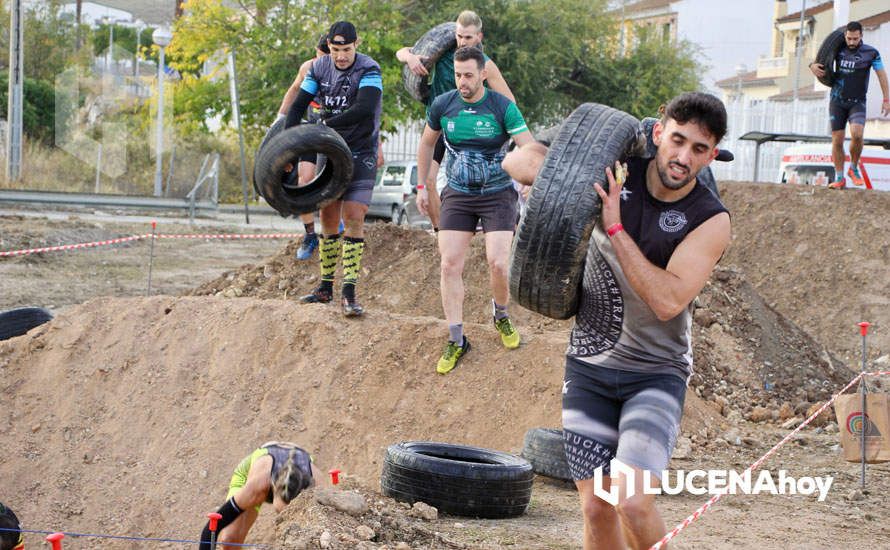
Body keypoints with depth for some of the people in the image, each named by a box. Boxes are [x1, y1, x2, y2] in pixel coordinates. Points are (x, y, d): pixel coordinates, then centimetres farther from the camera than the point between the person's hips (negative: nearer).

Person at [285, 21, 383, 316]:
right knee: (328, 217, 7)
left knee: (353, 217, -13)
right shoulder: (319, 68, -1)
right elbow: (298, 106, 0)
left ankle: (349, 293, -14)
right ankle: (326, 287, 17)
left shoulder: (368, 70, -17)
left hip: (361, 153, -5)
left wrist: (326, 125, -34)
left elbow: (364, 109, -32)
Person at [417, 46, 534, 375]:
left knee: (498, 263, -14)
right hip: (458, 196, 3)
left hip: (498, 195, -3)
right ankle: (456, 341, 4)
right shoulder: (443, 106, -3)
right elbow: (427, 143, 14)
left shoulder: (503, 107, -14)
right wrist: (422, 186, 16)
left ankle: (501, 316, 18)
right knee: (450, 264, -6)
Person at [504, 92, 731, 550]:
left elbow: (667, 301, -26)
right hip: (589, 363, 3)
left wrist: (615, 228, -28)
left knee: (632, 502, -21)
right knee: (596, 508, 2)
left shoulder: (710, 221, -14)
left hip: (655, 373, -3)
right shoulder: (615, 173, -5)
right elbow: (517, 162, -2)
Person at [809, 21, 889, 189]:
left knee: (857, 134, -24)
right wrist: (813, 65, -10)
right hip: (837, 101, 2)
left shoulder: (871, 53, -5)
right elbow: (821, 60, 15)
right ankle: (839, 178, 7)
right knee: (837, 140, -2)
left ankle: (854, 168, -1)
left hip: (857, 103, -2)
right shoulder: (838, 50, 2)